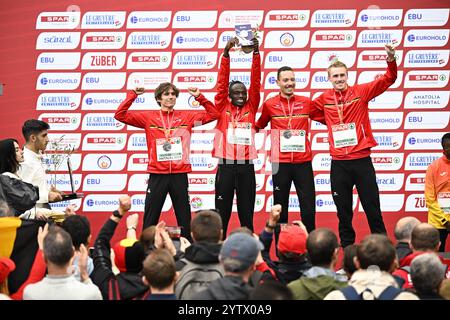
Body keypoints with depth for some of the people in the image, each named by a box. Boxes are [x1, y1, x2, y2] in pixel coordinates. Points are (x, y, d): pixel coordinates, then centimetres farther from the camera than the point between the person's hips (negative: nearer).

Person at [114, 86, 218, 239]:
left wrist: (199, 97, -1)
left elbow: (212, 114, 10)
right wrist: (132, 95, -8)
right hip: (157, 175, -1)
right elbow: (120, 115, -1)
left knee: (184, 218, 6)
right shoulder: (148, 117, 3)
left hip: (179, 174, 1)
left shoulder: (186, 117, 8)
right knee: (151, 217, 2)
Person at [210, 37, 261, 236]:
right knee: (222, 212, 2)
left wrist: (256, 52, -8)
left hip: (246, 166, 2)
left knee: (246, 213, 7)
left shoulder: (251, 108, 10)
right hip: (226, 165, -2)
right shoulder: (222, 107, 6)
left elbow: (256, 82, 2)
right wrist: (226, 52, -12)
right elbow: (222, 82, -2)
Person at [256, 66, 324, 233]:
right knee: (281, 208, 7)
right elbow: (259, 125, 17)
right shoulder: (269, 104, 3)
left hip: (303, 162, 1)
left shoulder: (306, 102, 5)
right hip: (280, 163, -1)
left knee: (308, 208, 1)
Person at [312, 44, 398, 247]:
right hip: (339, 163, 2)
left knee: (372, 206, 3)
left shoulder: (361, 92, -1)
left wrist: (391, 61, -26)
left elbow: (388, 79, -10)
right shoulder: (324, 99, 4)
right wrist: (331, 122, 12)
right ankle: (346, 247, 19)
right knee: (343, 209, 10)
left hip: (362, 160, -2)